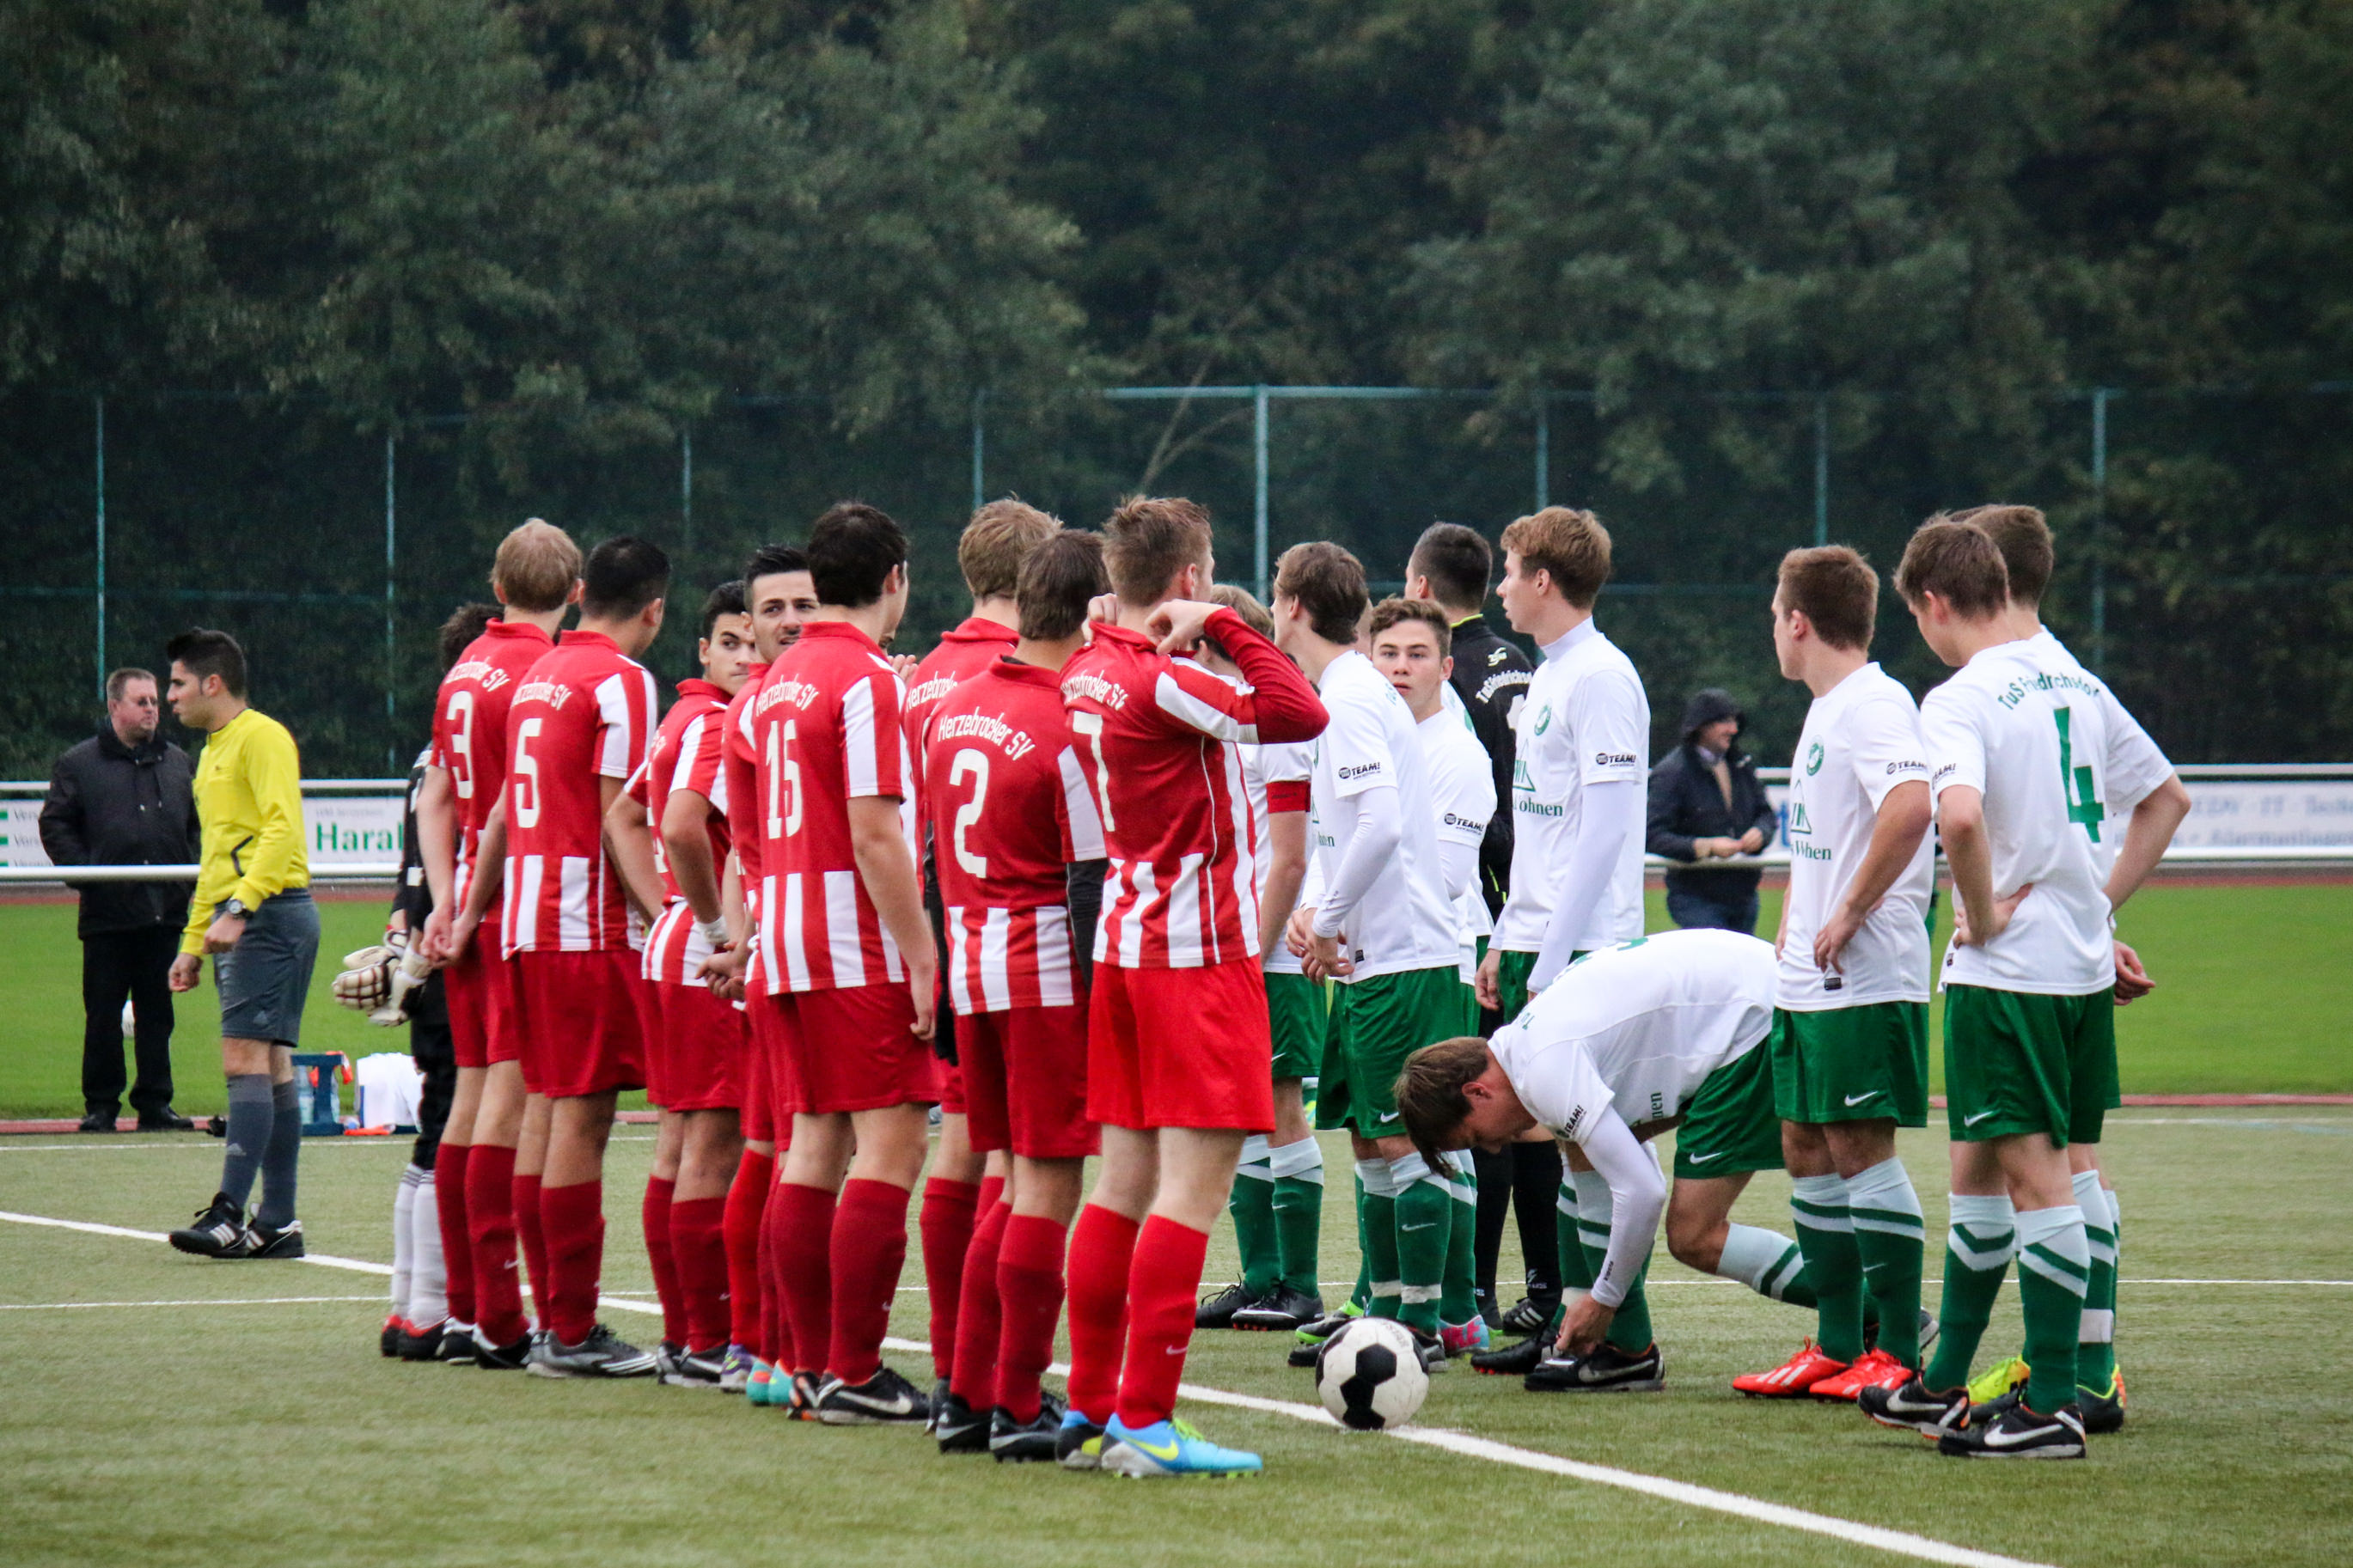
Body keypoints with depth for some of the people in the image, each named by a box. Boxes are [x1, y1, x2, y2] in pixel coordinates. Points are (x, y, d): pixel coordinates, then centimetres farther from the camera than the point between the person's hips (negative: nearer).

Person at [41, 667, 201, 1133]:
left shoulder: (179, 763, 15)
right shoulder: (78, 764, 3)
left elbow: (198, 827, 22)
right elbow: (55, 826, 1)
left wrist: (191, 872, 7)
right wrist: (84, 872, -10)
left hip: (165, 912, 3)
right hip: (106, 913, -3)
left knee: (157, 1011, 6)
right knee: (103, 1013, 0)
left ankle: (154, 1103, 11)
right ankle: (100, 1105, 6)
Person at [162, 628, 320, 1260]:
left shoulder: (261, 738, -8)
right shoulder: (214, 751, 22)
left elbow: (283, 829, -19)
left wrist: (239, 909, -24)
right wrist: (194, 941, 25)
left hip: (270, 915, -10)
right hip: (240, 923, 10)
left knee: (246, 1059, -15)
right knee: (270, 1066, 7)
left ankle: (230, 1214, -21)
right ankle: (278, 1223, 6)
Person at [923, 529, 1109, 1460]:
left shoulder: (950, 710, 10)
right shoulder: (1066, 728, -14)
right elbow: (1091, 879, -15)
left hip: (970, 964, 8)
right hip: (1048, 972, -8)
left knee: (1014, 1182, 16)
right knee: (1049, 1185, -2)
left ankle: (966, 1393, 15)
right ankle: (1018, 1409, -2)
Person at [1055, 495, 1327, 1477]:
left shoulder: (1086, 674, 8)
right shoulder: (1160, 682, -16)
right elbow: (1299, 715, -20)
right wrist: (1223, 626, -13)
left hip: (1123, 945, 9)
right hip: (1199, 952, -9)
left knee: (1125, 1179, 12)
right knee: (1194, 1184, -8)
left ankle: (1089, 1411, 14)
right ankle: (1145, 1422, -12)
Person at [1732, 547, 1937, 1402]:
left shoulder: (1874, 705, -14)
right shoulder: (1825, 711, 18)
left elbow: (1910, 806, -31)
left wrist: (1850, 915, -23)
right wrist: (1791, 926, 19)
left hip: (1866, 979, -10)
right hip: (1809, 981, 10)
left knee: (1859, 1145, -8)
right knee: (1806, 1147, 11)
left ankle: (1901, 1354, -4)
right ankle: (1836, 1348, 16)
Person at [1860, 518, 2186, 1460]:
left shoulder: (1959, 702, -14)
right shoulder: (2075, 683, 11)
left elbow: (1961, 816, -33)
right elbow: (2166, 798, 19)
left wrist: (1983, 916, -17)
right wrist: (2100, 903, 15)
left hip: (2008, 971, -8)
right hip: (2086, 965, 8)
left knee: (2035, 1173, -6)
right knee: (1977, 1166, 17)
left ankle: (2053, 1409, -6)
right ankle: (1941, 1388, 26)